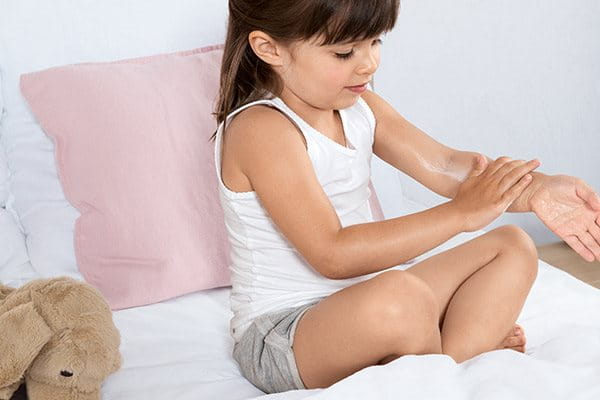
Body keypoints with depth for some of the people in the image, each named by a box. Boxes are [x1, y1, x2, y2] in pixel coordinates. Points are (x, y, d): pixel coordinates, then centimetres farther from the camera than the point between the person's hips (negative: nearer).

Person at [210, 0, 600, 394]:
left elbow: (444, 165, -5)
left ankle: (455, 355, -16)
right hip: (280, 334, -9)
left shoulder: (360, 107, 6)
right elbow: (333, 254, -28)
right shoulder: (261, 129, -21)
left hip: (365, 308, 9)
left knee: (514, 246, 7)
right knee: (400, 298, -41)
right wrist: (461, 213, -28)